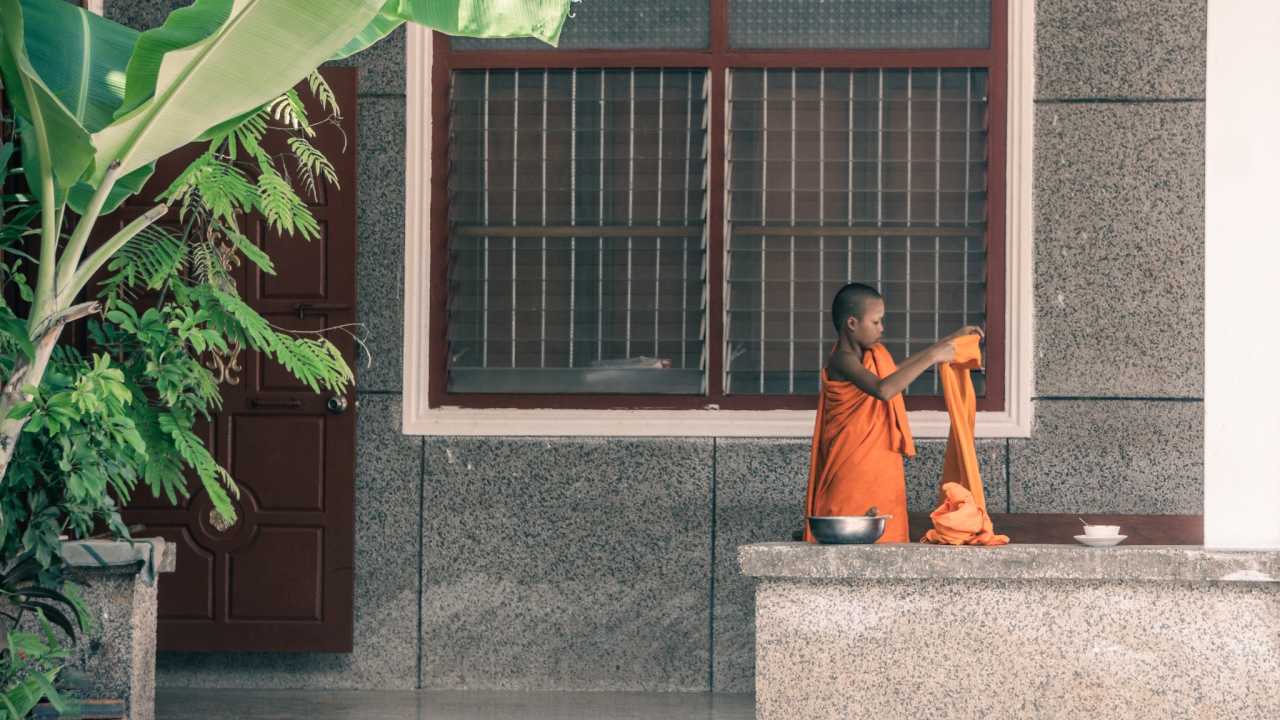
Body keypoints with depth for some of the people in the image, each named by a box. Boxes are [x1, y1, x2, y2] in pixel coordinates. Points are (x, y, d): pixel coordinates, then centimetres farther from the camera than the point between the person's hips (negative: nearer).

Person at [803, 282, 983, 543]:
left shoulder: (875, 355, 13)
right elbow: (883, 389, -33)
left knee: (887, 539, 4)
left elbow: (898, 371, 35)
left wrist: (950, 340, 30)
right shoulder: (843, 360, -16)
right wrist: (931, 357, -28)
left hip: (881, 472, 9)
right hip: (853, 474, -9)